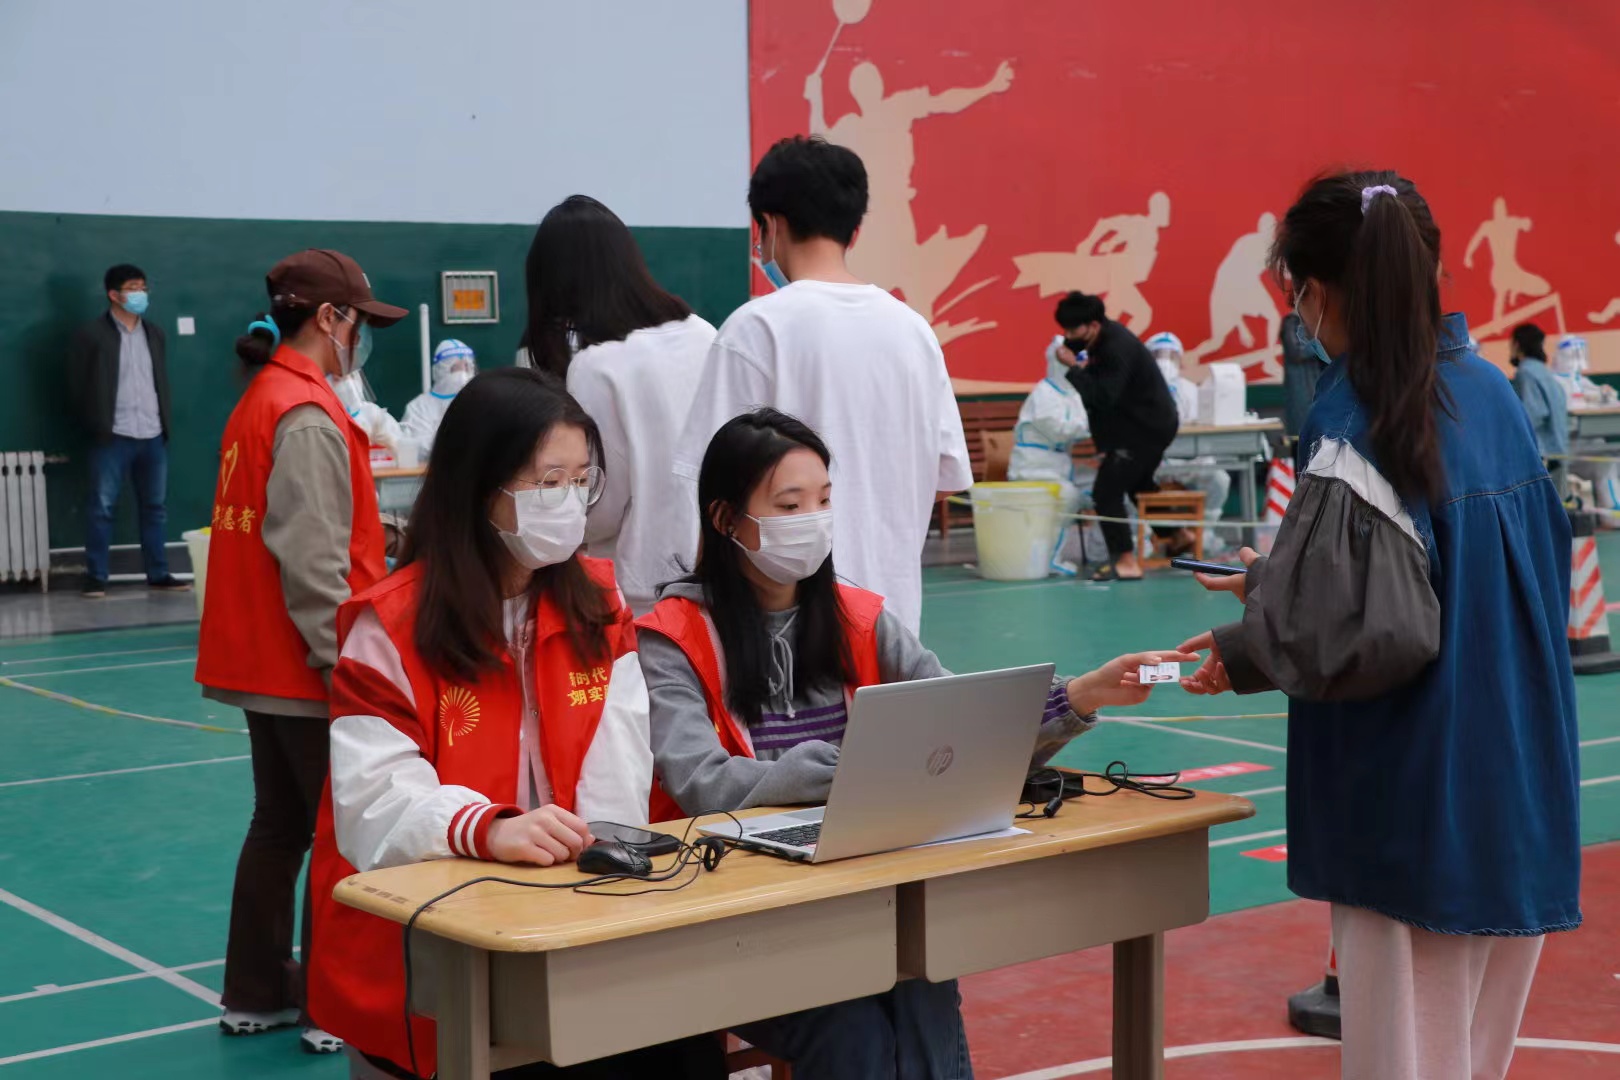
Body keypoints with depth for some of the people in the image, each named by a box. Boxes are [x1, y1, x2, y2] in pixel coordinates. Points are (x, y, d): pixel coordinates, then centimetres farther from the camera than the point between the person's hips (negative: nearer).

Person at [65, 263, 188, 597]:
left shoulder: (155, 333, 14)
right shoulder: (90, 334, -3)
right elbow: (79, 385, -2)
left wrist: (164, 423, 9)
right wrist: (96, 426, -5)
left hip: (153, 436, 5)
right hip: (113, 437, -5)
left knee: (155, 506, 8)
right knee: (102, 507, -3)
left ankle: (158, 574, 15)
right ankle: (96, 577, 3)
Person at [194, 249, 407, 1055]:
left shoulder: (260, 403, 13)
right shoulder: (309, 417, -17)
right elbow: (311, 562, -22)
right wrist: (342, 662, -20)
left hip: (263, 659, 10)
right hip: (307, 668, -10)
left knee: (280, 824, 17)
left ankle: (257, 993, 25)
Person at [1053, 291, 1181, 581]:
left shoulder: (1118, 349, -26)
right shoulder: (1103, 337, 2)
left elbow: (1103, 397, -32)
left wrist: (1074, 367, -28)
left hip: (1148, 428, -10)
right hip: (1151, 422, 10)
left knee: (1106, 491, -14)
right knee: (1138, 482, 28)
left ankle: (1126, 562, -14)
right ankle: (1178, 537, 44)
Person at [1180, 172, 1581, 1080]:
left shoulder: (1357, 425, -18)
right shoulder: (1493, 393, 5)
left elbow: (1373, 631, -25)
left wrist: (1246, 650, -8)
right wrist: (1278, 584, 18)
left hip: (1414, 809, -7)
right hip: (1519, 793, 7)